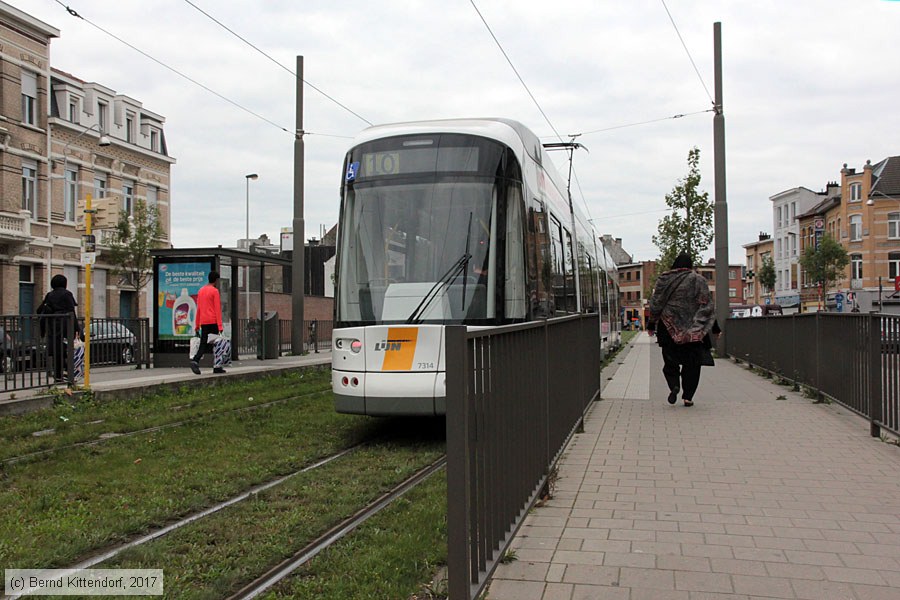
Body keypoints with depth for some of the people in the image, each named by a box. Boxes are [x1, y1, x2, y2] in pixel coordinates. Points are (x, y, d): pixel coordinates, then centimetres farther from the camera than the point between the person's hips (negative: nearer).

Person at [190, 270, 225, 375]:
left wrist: (197, 326, 20)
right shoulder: (215, 291, -6)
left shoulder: (201, 290, 15)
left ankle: (195, 360, -21)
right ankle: (217, 367, 8)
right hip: (213, 322, -6)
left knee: (203, 344, 3)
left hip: (203, 323, 6)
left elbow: (198, 309, 17)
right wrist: (220, 326, -14)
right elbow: (217, 309, -12)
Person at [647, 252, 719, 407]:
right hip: (692, 329, -1)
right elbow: (706, 305, -2)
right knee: (692, 362, 7)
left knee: (670, 360, 11)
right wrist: (715, 328, 4)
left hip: (669, 326, 1)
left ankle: (674, 385, -14)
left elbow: (655, 304, 4)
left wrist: (652, 325, 14)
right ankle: (687, 396, 4)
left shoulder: (664, 279, 2)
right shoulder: (698, 280, -2)